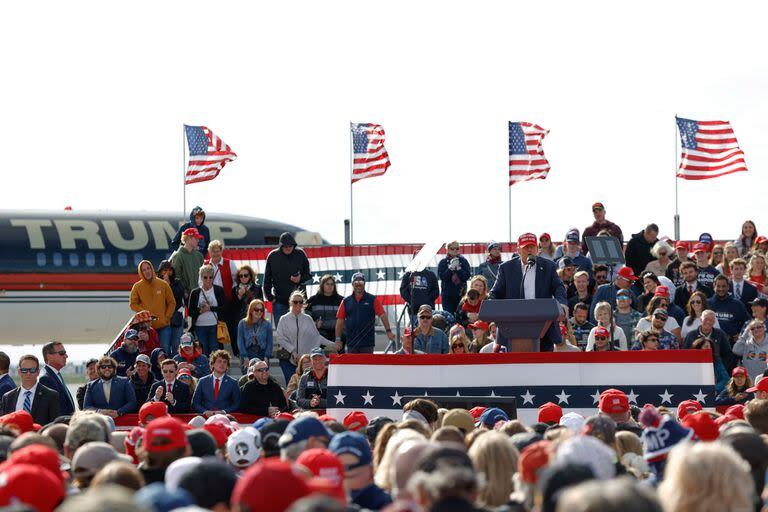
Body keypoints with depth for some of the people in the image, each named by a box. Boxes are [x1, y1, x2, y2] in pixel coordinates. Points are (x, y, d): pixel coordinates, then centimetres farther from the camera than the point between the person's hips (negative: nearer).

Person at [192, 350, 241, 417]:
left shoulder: (233, 383, 11)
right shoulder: (202, 382, 15)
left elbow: (237, 404, 6)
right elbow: (195, 403, 13)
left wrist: (224, 412, -10)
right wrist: (205, 411, -6)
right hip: (205, 418, 1)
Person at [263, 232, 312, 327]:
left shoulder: (300, 255, 0)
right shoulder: (273, 256, 0)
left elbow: (308, 275, 9)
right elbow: (267, 279, 6)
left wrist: (301, 279, -12)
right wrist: (270, 297, 0)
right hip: (279, 301, 0)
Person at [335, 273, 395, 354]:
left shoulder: (373, 300, 3)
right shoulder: (346, 301, 9)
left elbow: (382, 315, -2)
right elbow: (340, 321, 9)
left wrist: (388, 331, -13)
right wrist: (338, 339, 3)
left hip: (367, 344, -2)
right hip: (351, 343, 2)